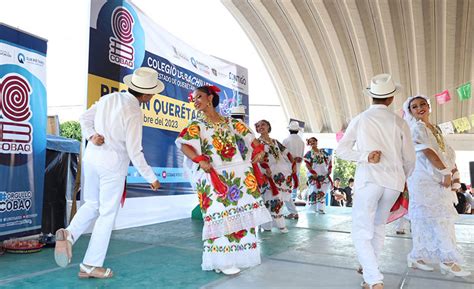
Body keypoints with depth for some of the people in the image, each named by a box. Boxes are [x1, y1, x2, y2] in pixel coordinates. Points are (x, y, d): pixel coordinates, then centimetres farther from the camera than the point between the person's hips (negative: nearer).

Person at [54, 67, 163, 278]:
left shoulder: (109, 98, 3)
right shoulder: (133, 113, -20)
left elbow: (85, 118, 9)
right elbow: (135, 152, -18)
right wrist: (151, 178, -9)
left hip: (91, 157, 7)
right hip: (113, 165, -7)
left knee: (92, 204, 23)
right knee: (107, 214, 6)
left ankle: (69, 234, -2)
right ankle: (90, 265, 13)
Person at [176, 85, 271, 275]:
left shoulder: (231, 122, 14)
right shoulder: (196, 124, 3)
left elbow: (250, 138, 19)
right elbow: (184, 144, -10)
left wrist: (259, 150, 2)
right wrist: (200, 160, -22)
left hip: (240, 175, 4)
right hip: (215, 177, -4)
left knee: (242, 215, 7)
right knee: (221, 218, -6)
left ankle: (239, 256, 22)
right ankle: (222, 261, 6)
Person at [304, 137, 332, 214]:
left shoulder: (323, 152, 12)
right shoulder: (309, 153, 1)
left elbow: (329, 160, 15)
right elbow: (307, 164, -6)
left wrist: (329, 170, 3)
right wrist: (313, 173, -16)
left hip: (324, 175, 4)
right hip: (313, 175, -3)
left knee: (322, 192, 1)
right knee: (313, 191, -7)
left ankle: (320, 208, 7)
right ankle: (312, 208, 2)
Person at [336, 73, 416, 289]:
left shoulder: (360, 119, 3)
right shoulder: (399, 122, 7)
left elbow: (341, 149, -4)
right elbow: (410, 160, 12)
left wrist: (365, 156, -10)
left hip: (369, 179, -3)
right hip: (394, 181, 4)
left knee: (361, 233, 0)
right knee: (378, 226, 21)